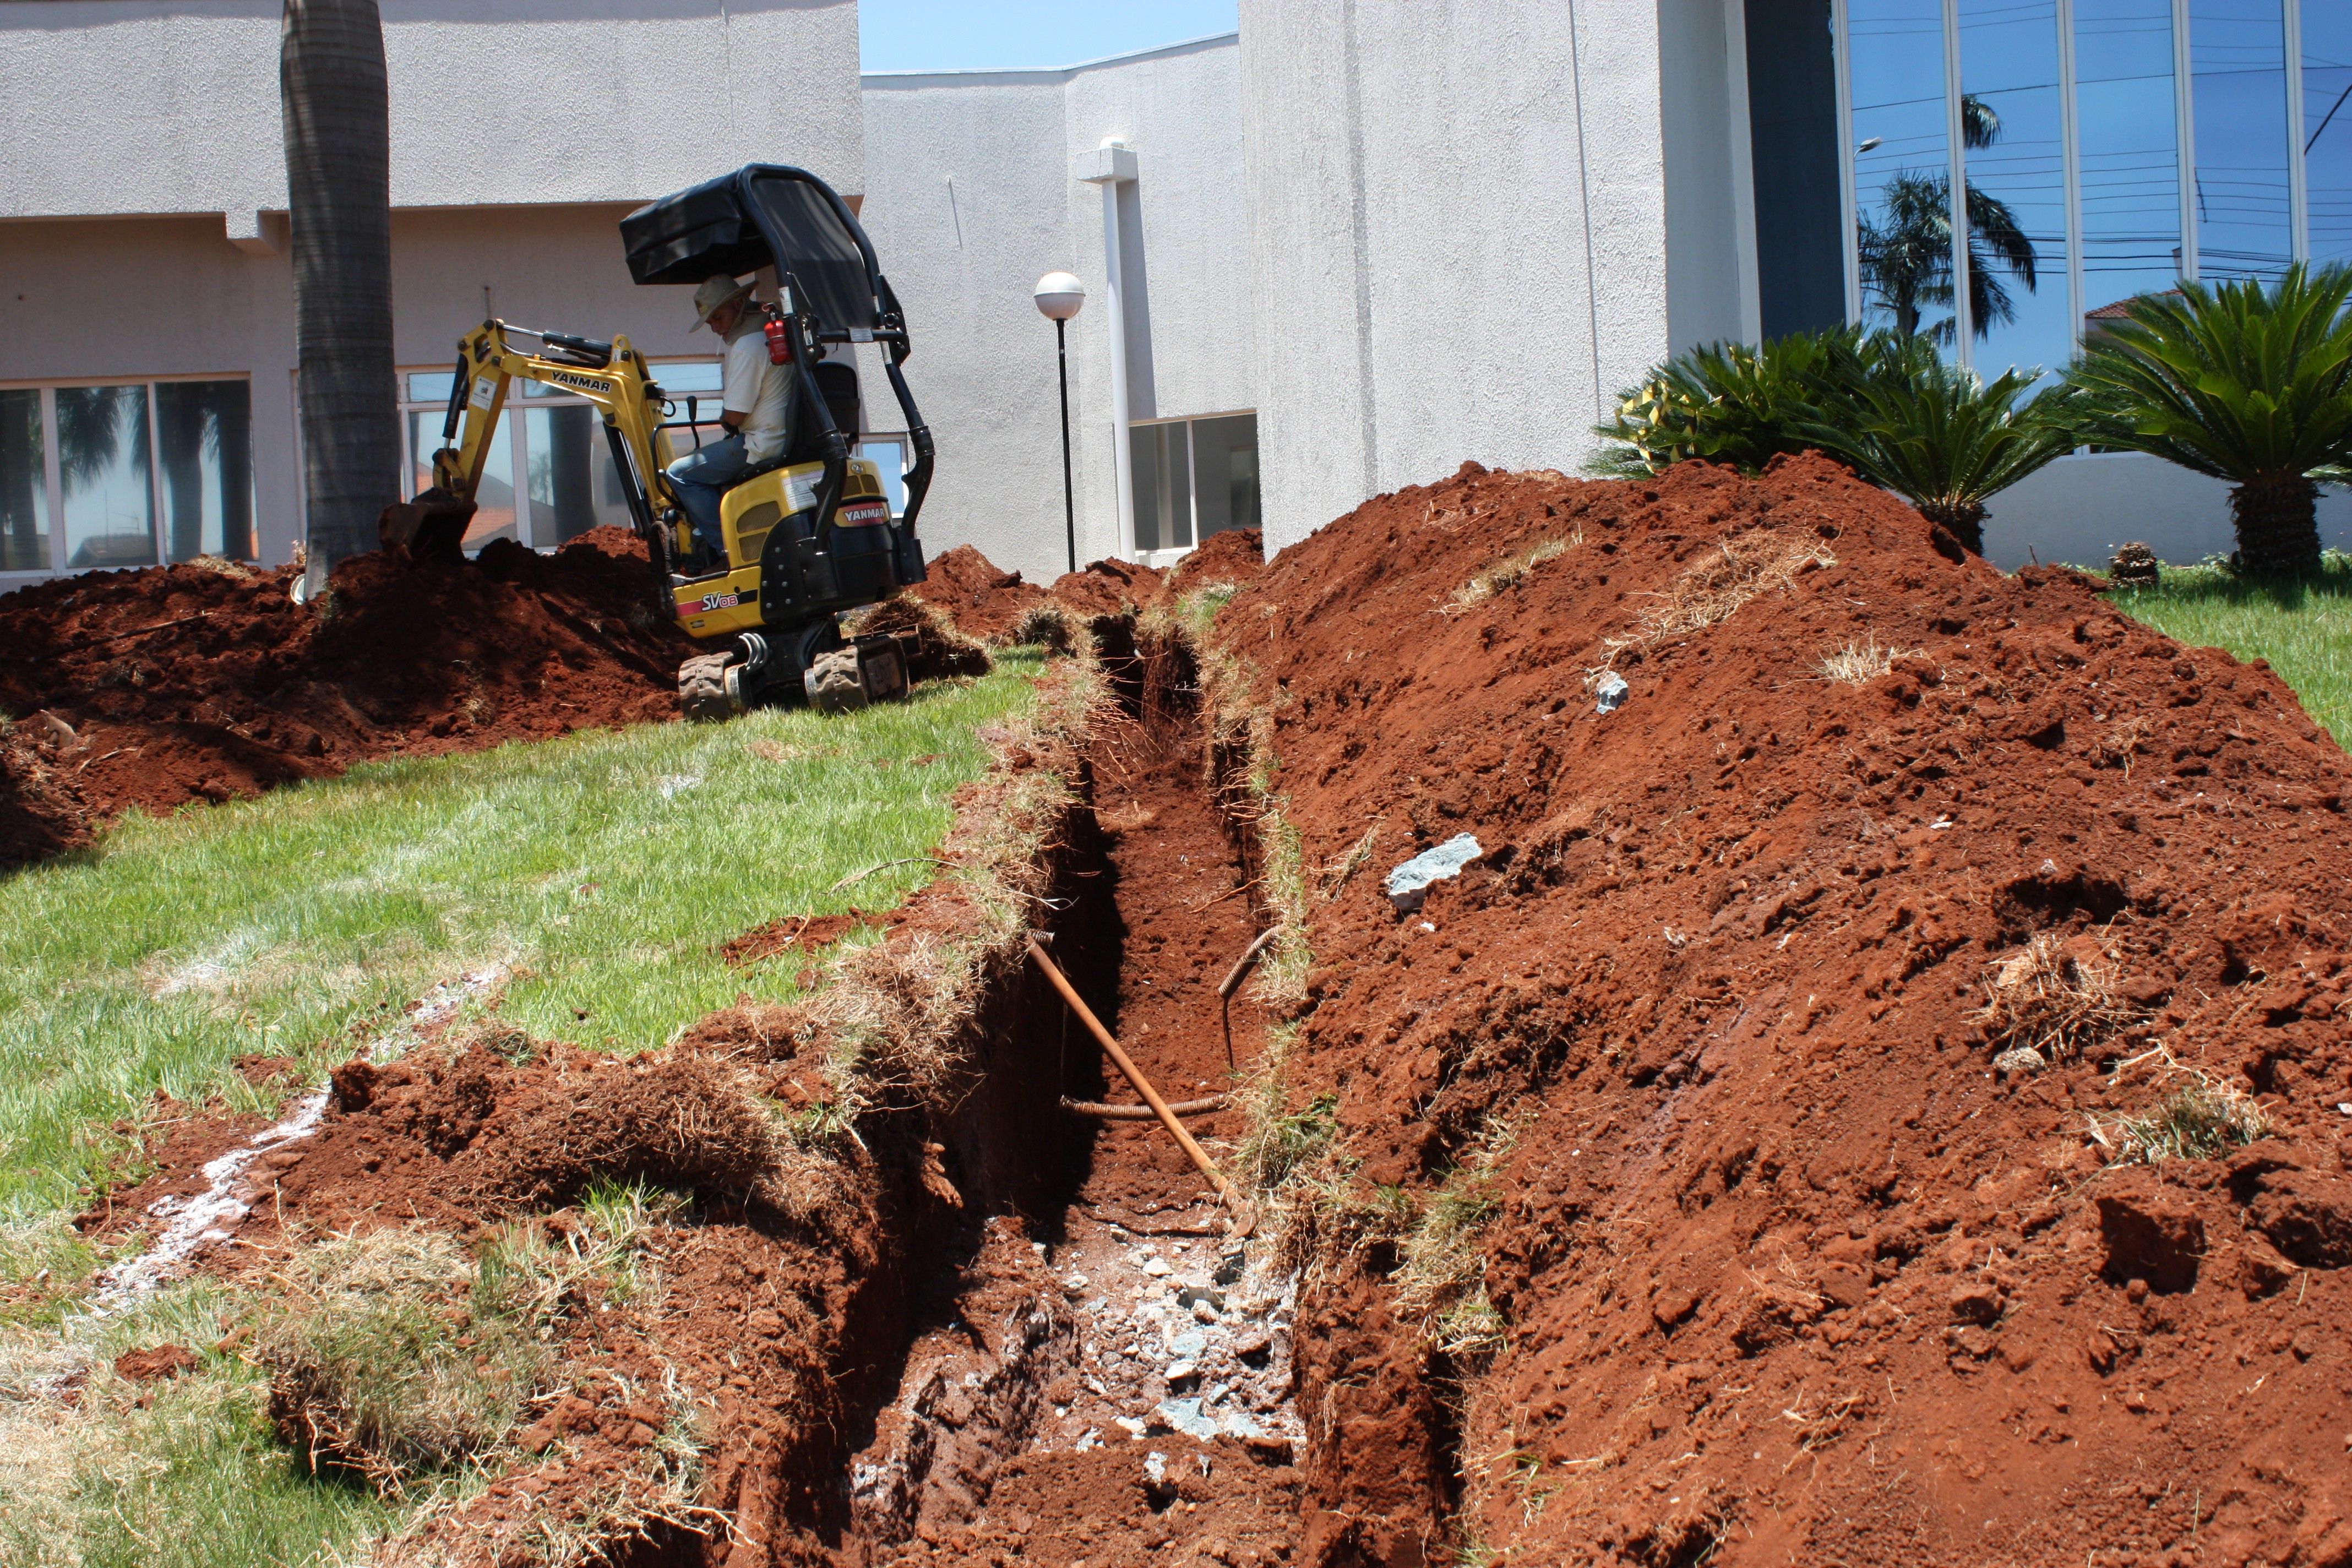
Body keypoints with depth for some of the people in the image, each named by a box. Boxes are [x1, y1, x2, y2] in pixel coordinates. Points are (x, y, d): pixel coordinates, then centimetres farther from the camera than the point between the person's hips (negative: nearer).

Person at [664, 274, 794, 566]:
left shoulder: (747, 347, -20)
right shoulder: (768, 332, 13)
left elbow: (734, 416, -18)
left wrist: (724, 419, 5)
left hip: (761, 445, -11)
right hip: (785, 438, 11)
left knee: (681, 474, -6)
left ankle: (727, 548, -6)